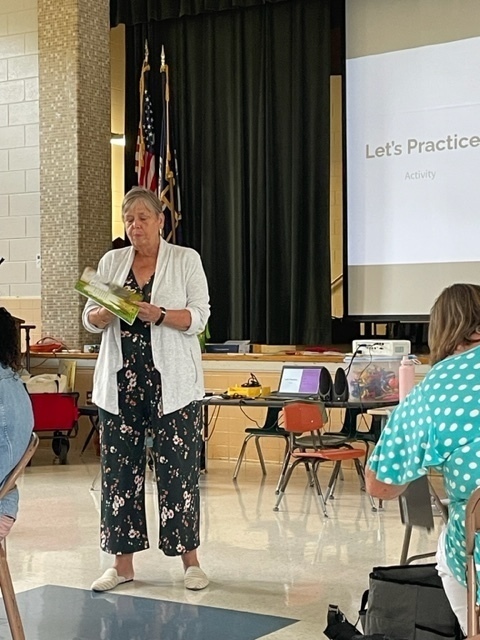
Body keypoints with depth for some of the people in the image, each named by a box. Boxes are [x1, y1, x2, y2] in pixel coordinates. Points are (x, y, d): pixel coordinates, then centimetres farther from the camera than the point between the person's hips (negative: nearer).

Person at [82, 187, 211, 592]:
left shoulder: (186, 259, 3)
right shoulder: (111, 261, 13)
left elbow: (199, 316, -5)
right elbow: (90, 319, 9)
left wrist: (159, 315, -21)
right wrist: (107, 311, -13)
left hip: (172, 382, -3)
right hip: (121, 381, 3)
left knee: (179, 467, -2)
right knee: (119, 467, 3)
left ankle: (190, 558, 8)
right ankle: (123, 562, 12)